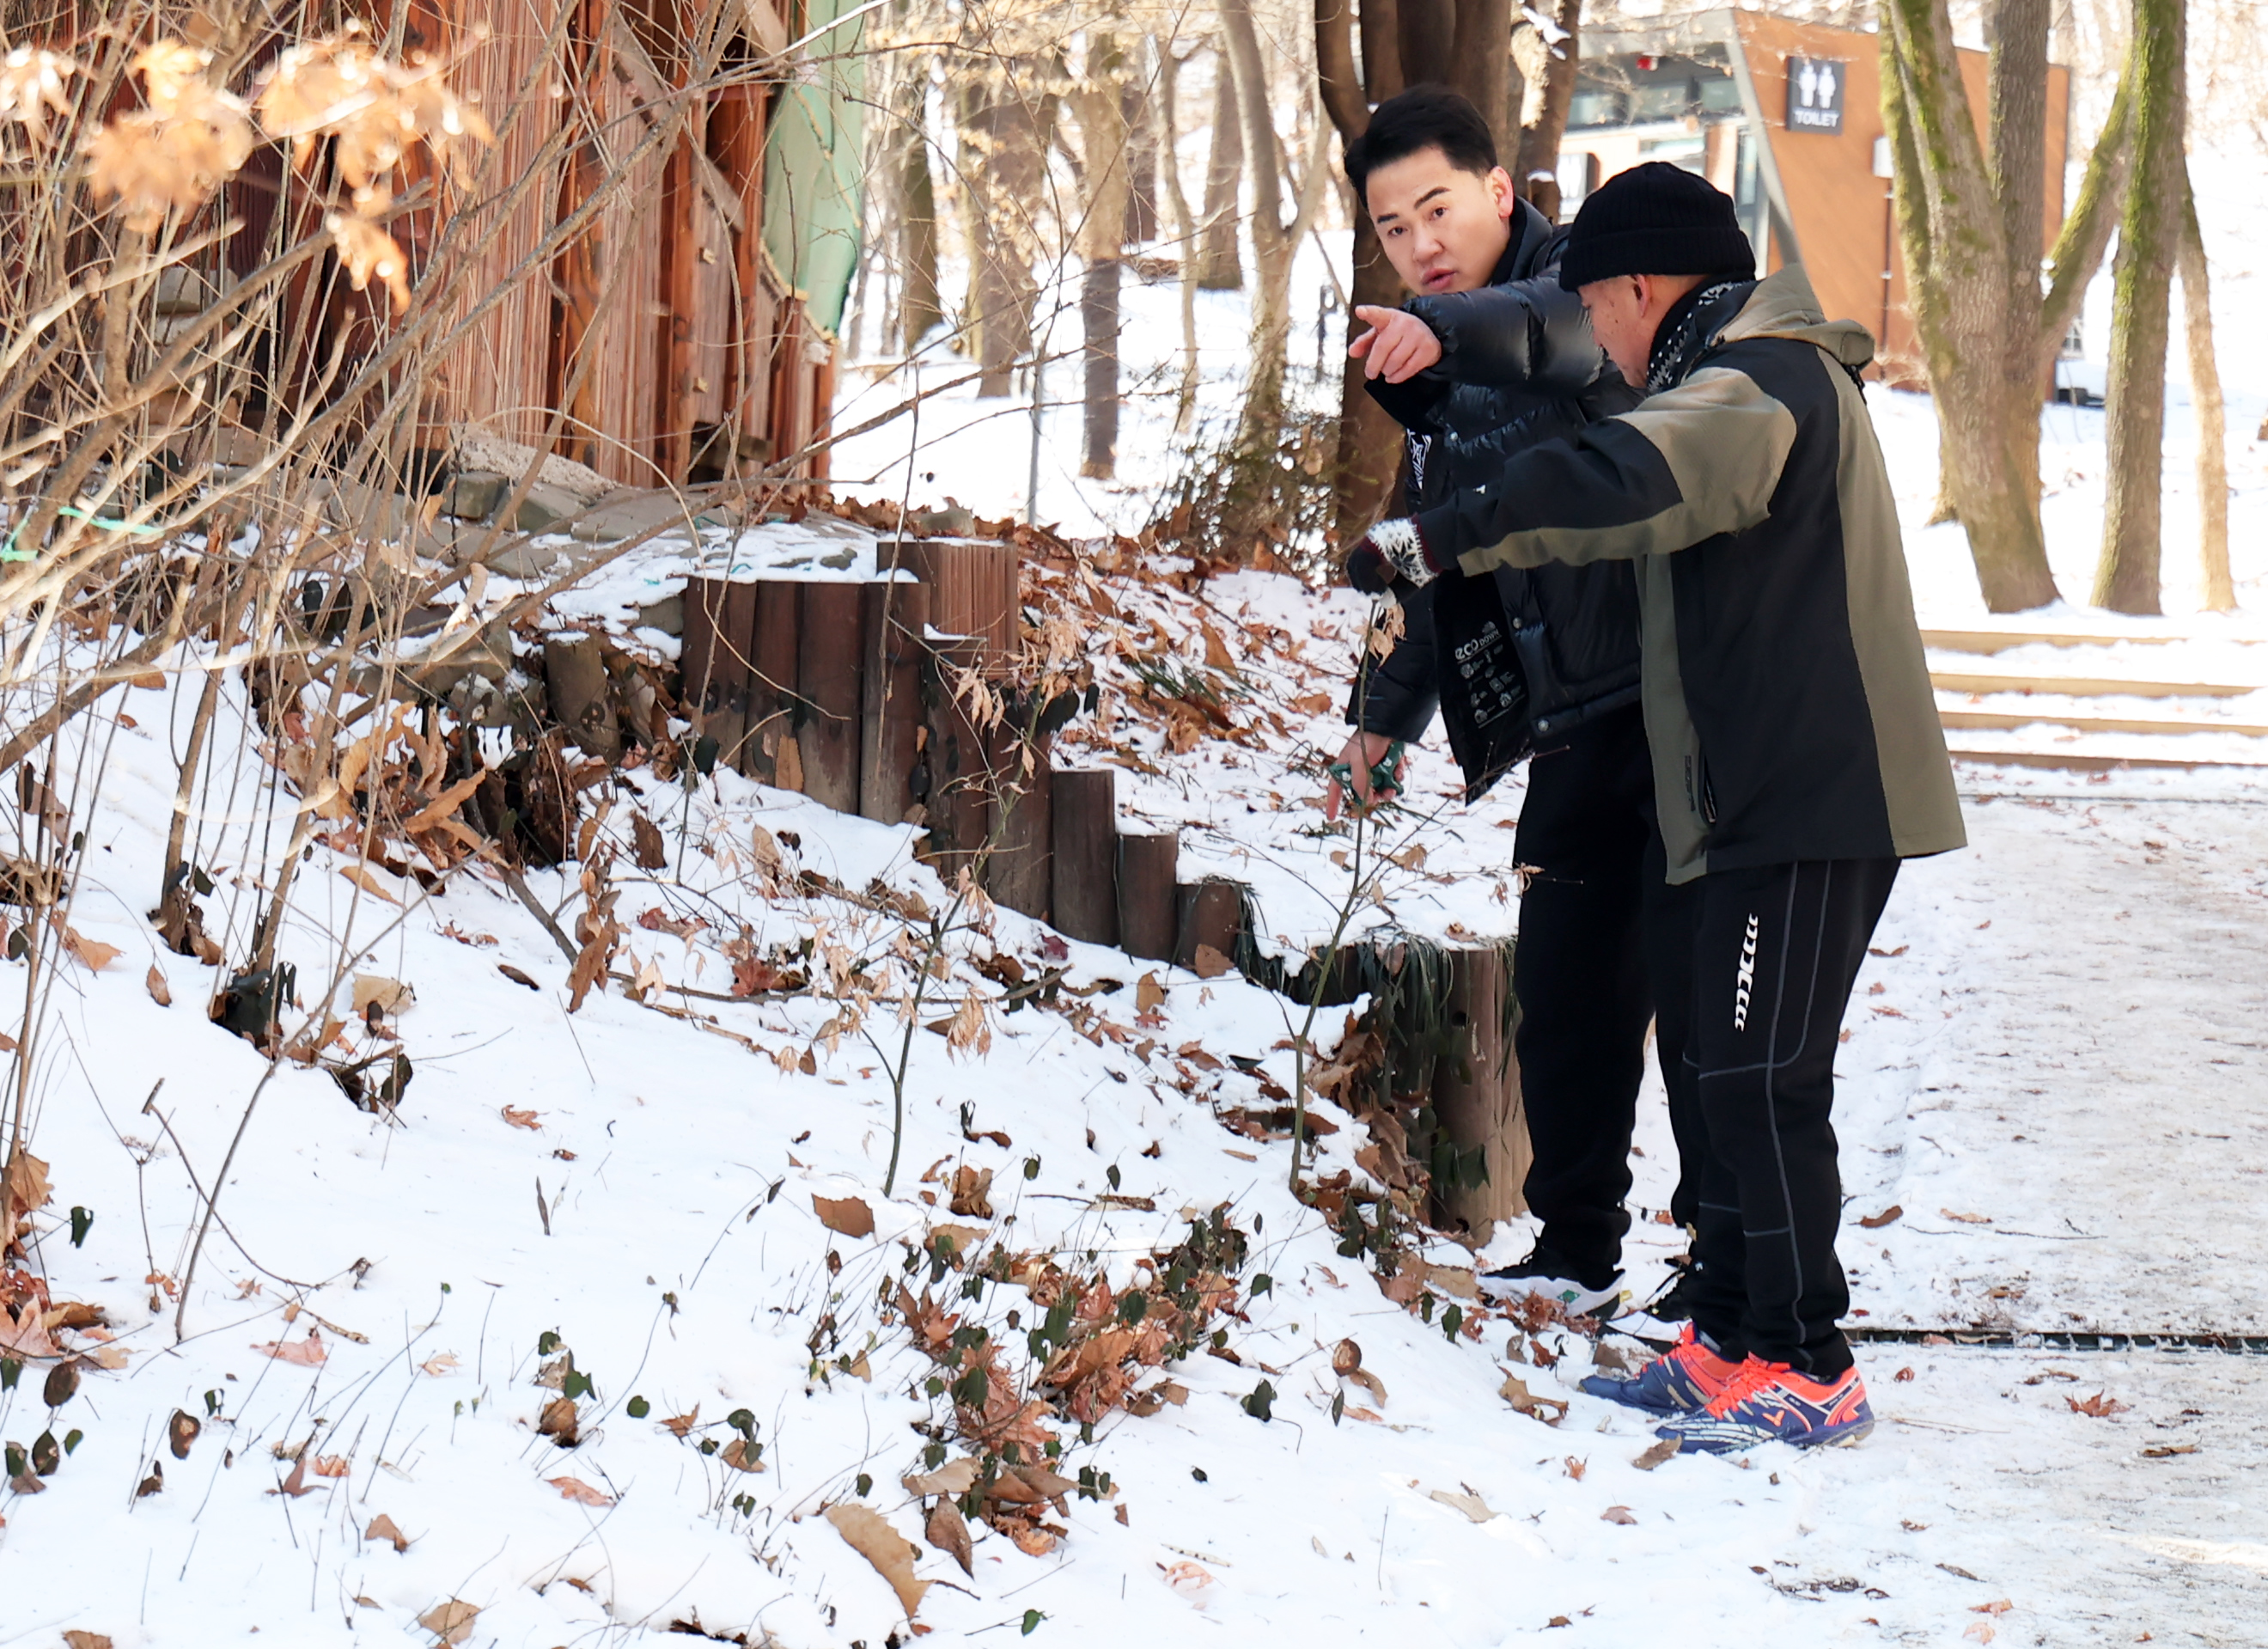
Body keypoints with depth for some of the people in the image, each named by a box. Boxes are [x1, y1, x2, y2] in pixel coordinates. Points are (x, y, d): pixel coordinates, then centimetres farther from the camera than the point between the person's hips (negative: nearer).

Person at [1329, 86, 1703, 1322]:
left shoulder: (1584, 282, -7)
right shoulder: (1439, 387, 17)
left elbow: (1563, 328, -34)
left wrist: (1446, 330, -53)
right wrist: (1386, 712, 24)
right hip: (1581, 731, 8)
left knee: (1693, 992, -7)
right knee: (1563, 998, 9)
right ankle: (1576, 1255, 22)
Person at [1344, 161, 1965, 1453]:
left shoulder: (1759, 382, -12)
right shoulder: (1761, 380, 23)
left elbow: (1624, 483, -32)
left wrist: (1438, 541, -35)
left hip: (1811, 804, -11)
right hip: (1781, 801, 11)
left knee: (1760, 1080, -9)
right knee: (1741, 1078, 12)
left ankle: (1805, 1370, -5)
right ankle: (1731, 1345, 18)